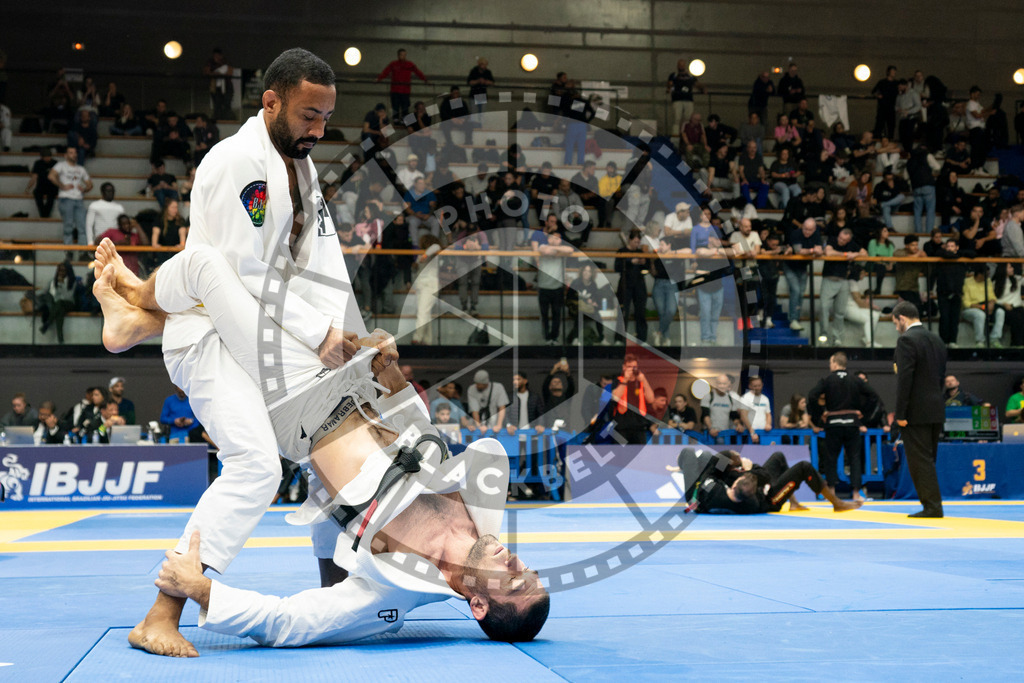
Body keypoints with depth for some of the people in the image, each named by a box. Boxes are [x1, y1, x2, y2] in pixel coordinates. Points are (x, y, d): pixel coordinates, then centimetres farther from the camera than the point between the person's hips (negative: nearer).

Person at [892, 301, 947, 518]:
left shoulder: (907, 340, -12)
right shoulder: (937, 341, 14)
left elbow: (904, 379, -18)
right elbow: (941, 376, 16)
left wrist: (900, 414, -15)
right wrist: (935, 403, 19)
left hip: (916, 412, -8)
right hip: (936, 411, 8)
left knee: (920, 461, -4)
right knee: (928, 461, 14)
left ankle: (932, 506, -5)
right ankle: (932, 505, 16)